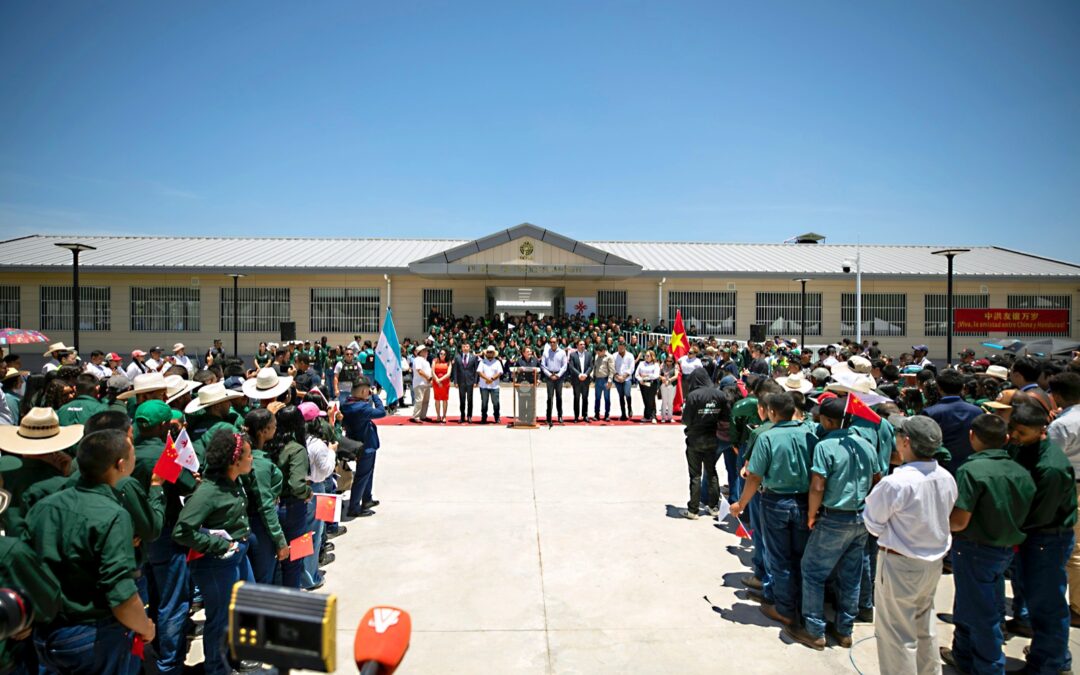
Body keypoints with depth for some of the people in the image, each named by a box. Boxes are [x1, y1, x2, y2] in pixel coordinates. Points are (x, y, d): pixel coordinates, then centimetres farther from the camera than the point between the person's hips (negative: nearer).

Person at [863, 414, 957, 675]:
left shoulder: (895, 483, -27)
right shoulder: (947, 478, -6)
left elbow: (873, 524, -14)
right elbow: (943, 517, 7)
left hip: (899, 565, -7)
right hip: (934, 563, 7)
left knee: (897, 634, 8)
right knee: (924, 626, 26)